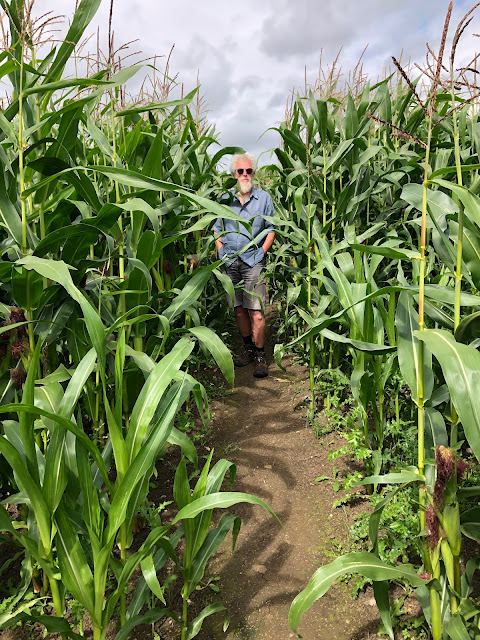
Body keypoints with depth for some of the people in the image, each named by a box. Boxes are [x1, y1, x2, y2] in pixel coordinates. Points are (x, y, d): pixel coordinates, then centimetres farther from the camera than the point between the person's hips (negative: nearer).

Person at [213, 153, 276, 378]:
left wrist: (262, 252, -4)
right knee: (239, 309, 8)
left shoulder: (263, 198, 6)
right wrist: (221, 251, 5)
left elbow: (271, 229, 8)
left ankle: (260, 357, 0)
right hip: (230, 261, 3)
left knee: (256, 311, -9)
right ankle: (248, 349, 23)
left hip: (253, 260, -3)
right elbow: (217, 229, 17)